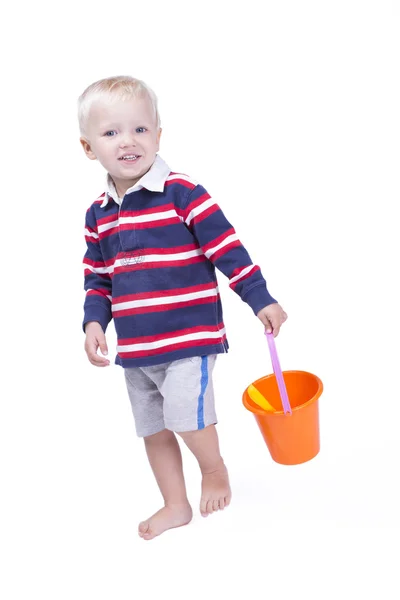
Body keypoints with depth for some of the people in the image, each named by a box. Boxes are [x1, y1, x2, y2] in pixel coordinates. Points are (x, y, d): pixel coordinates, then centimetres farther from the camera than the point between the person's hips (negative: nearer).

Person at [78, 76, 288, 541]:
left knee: (185, 416, -15)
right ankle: (175, 505, 32)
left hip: (188, 335, -6)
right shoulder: (98, 214, 6)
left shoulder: (183, 194, -12)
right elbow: (97, 277, 14)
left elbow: (228, 250, -11)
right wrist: (94, 322, 0)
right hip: (134, 346, 6)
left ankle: (214, 468, 18)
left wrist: (261, 300, -12)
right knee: (152, 429, 14)